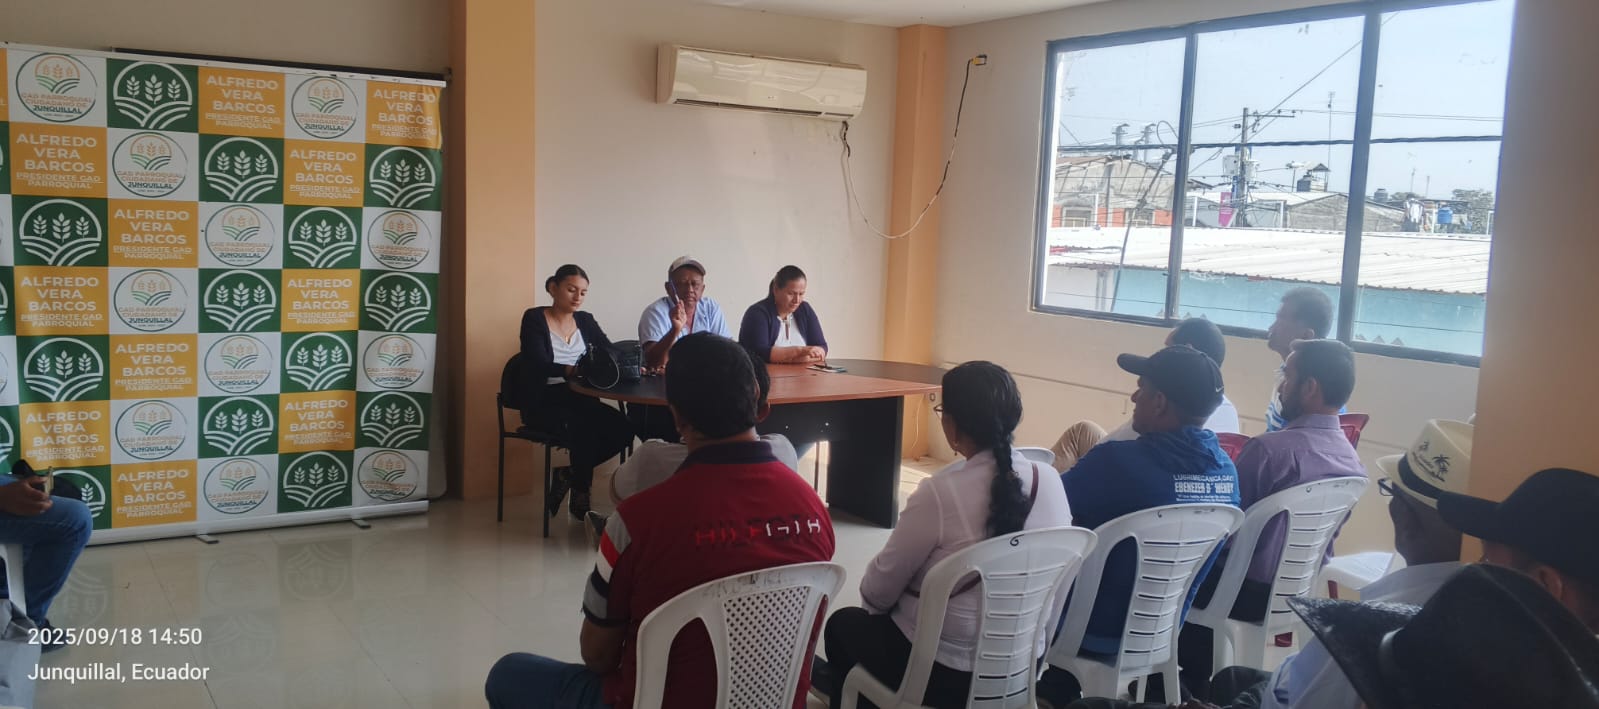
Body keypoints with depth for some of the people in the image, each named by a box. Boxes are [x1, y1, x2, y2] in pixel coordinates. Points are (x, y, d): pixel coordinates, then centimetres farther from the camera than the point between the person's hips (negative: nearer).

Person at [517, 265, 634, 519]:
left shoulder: (585, 320, 12)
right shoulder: (534, 318, -4)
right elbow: (538, 364, -19)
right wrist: (572, 370, -39)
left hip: (579, 399, 5)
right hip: (542, 402, -5)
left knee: (622, 429, -22)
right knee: (585, 428, -34)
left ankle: (568, 474, 0)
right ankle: (580, 497, -11)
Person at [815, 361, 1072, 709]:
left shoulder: (939, 493, -25)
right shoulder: (1050, 481, -9)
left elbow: (878, 591, -12)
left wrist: (873, 601, 12)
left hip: (945, 673, -6)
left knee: (843, 624, 22)